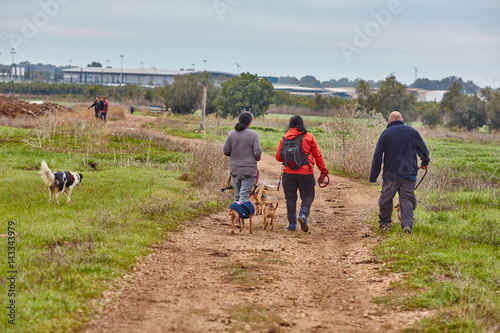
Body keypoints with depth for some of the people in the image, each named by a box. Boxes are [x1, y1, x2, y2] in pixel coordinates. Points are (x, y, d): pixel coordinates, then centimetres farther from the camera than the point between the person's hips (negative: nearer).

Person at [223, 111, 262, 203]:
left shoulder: (232, 133, 1)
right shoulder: (253, 134, -8)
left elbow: (226, 151, 0)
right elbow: (257, 152, -12)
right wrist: (258, 158, 10)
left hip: (234, 169, 3)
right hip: (249, 170, -3)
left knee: (237, 195, 16)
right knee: (244, 195, -5)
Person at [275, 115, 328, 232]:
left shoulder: (284, 139, 3)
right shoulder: (308, 137, -2)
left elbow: (278, 157, 8)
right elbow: (318, 155, 2)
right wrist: (323, 169, 11)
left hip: (289, 173, 2)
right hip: (306, 173, -2)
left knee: (290, 197, 10)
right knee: (307, 196, 8)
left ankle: (292, 224, 11)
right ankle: (303, 214, -18)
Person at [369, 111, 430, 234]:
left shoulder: (385, 134, -2)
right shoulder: (412, 131, 5)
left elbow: (377, 156, -4)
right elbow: (423, 149, 12)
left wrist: (373, 177, -1)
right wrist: (425, 162, 33)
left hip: (390, 174, -1)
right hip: (409, 173, 1)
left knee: (386, 198, 13)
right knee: (407, 199, 2)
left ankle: (384, 224, 20)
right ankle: (407, 224, -12)